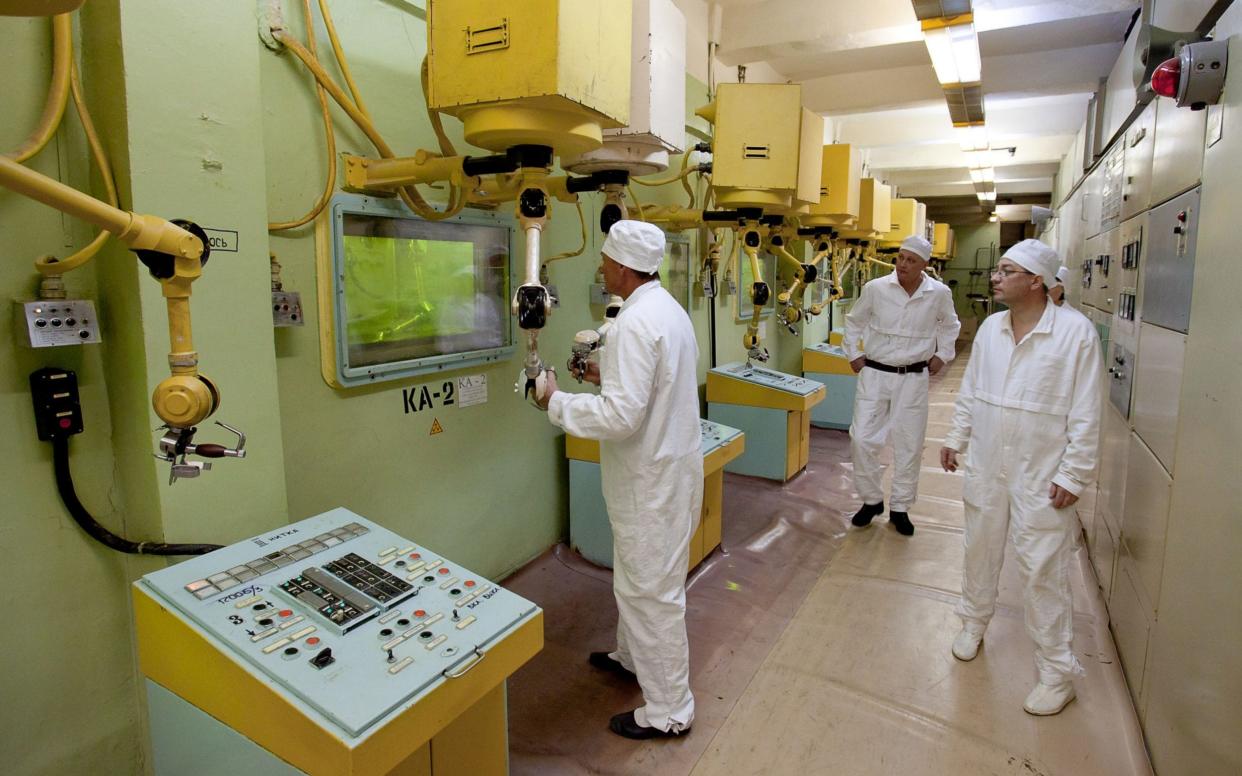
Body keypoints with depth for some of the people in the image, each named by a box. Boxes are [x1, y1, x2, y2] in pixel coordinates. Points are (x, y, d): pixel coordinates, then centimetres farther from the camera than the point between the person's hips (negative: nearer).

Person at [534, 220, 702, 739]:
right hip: (666, 464, 10)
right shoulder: (670, 309, 7)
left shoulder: (635, 323, -25)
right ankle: (633, 657, 47)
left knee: (652, 590, 5)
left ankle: (669, 711, 22)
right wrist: (607, 374, 12)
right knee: (637, 577, 26)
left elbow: (620, 416, -30)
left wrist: (557, 402, -17)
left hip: (652, 478, -10)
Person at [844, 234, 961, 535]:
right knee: (863, 440, -3)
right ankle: (872, 500, 18)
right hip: (874, 374, 0)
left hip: (913, 378, 1)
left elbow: (949, 325, 18)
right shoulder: (875, 288, -7)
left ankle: (900, 508, 23)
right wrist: (854, 354, 5)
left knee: (909, 446, 7)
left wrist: (942, 355, 11)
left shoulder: (939, 293, -4)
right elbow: (854, 321, 10)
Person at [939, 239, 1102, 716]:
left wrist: (1073, 475, -13)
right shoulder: (990, 328, 3)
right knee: (980, 550, 18)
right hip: (986, 465, 5)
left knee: (1042, 571, 1)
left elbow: (1085, 413, -12)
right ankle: (974, 623, 41)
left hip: (1041, 475, -5)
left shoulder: (1075, 332, -13)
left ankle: (1057, 672, 17)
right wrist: (956, 438, 12)